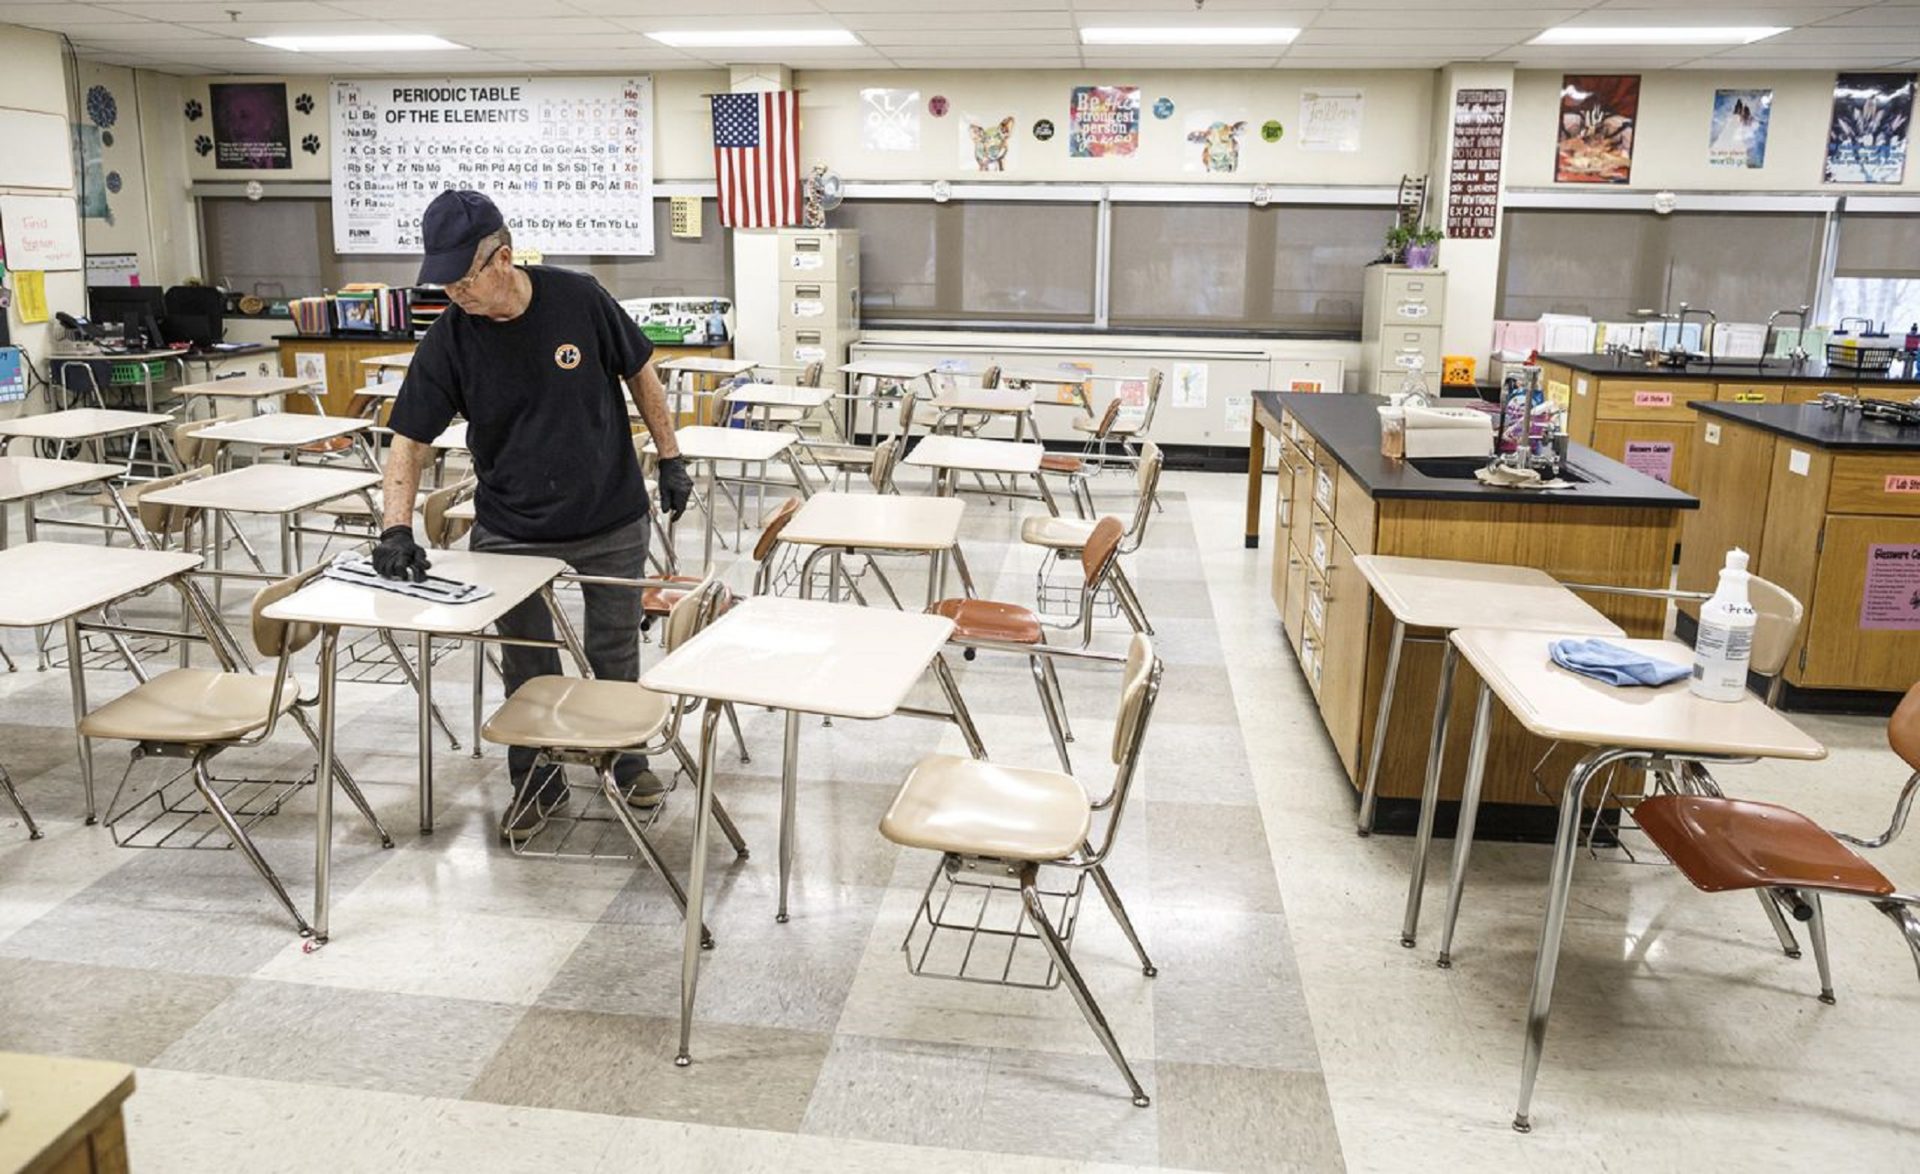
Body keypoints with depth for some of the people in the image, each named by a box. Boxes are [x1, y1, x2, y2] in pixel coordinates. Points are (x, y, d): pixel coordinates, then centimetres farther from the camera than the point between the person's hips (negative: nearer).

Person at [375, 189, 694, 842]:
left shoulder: (579, 299, -14)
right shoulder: (447, 341, -11)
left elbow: (639, 373, 0)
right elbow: (410, 440, -8)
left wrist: (670, 459, 1)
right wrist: (396, 529, -21)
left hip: (612, 521, 0)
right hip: (512, 533, 1)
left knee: (615, 654, 13)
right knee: (527, 667, 11)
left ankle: (628, 757, 36)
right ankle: (538, 780, 31)